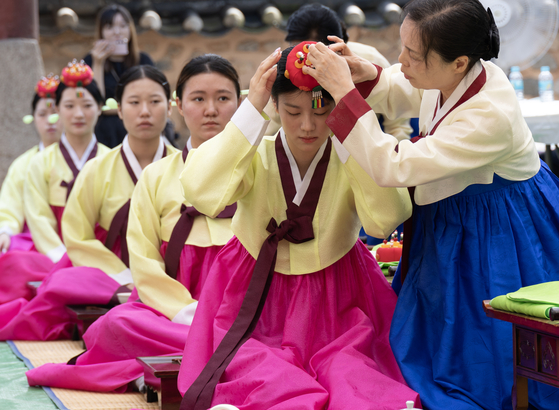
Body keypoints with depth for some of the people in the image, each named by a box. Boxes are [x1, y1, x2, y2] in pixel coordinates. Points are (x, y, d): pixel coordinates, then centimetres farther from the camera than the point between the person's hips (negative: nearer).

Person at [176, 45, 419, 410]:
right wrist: (253, 108, -24)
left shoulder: (351, 160, -4)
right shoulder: (256, 156, -4)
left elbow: (384, 220, -26)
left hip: (335, 309, 0)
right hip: (255, 304, 0)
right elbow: (201, 193, -26)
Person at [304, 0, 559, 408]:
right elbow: (392, 93, 9)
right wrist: (364, 73, -15)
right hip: (450, 217, 8)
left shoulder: (490, 117, -36)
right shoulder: (444, 77, -14)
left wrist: (343, 90, -34)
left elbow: (390, 166, -36)